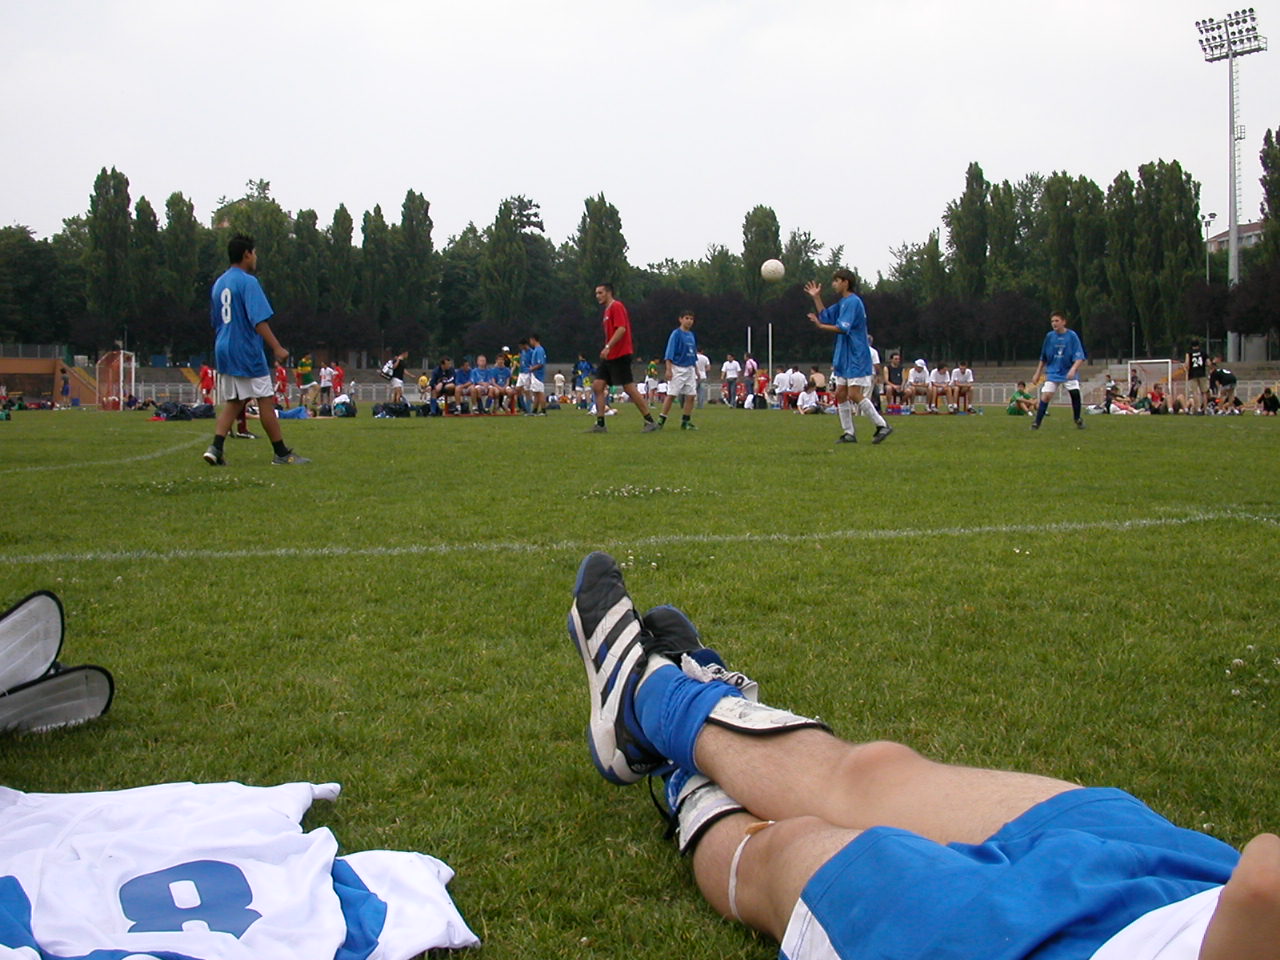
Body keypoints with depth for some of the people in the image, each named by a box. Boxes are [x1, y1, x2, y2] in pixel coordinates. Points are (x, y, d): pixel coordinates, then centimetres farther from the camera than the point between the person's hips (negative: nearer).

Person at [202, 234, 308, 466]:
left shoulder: (219, 284, 14)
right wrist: (277, 348, -21)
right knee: (266, 400, -1)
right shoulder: (248, 282, -12)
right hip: (247, 351, -8)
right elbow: (258, 320, -20)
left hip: (224, 350, 8)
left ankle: (215, 448, -5)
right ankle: (282, 453, 4)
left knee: (232, 402, 10)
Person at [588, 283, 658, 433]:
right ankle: (600, 424, 1)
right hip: (609, 357, 10)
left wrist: (608, 347, -25)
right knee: (597, 385, 1)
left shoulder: (616, 306, -9)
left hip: (620, 356, -10)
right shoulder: (607, 310, 19)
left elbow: (621, 329, -20)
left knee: (629, 388, -8)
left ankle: (650, 421, 0)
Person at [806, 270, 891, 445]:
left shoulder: (852, 302, -14)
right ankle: (849, 433, 10)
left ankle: (882, 426, -7)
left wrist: (820, 326, -14)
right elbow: (825, 316, 23)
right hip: (844, 358, 10)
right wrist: (816, 298, 16)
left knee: (854, 395, -14)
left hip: (856, 358, -10)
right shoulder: (842, 303, 16)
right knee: (841, 394, 6)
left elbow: (842, 328, -21)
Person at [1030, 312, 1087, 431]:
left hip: (1068, 373, -2)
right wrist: (1037, 374, 14)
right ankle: (1037, 423, -8)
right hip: (1052, 372, 2)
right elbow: (1043, 358, 12)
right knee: (1046, 395, -13)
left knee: (1075, 393, -16)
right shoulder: (1049, 336, 0)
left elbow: (1080, 357, -14)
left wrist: (1073, 369, -31)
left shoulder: (1072, 336, -9)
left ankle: (1078, 420, 6)